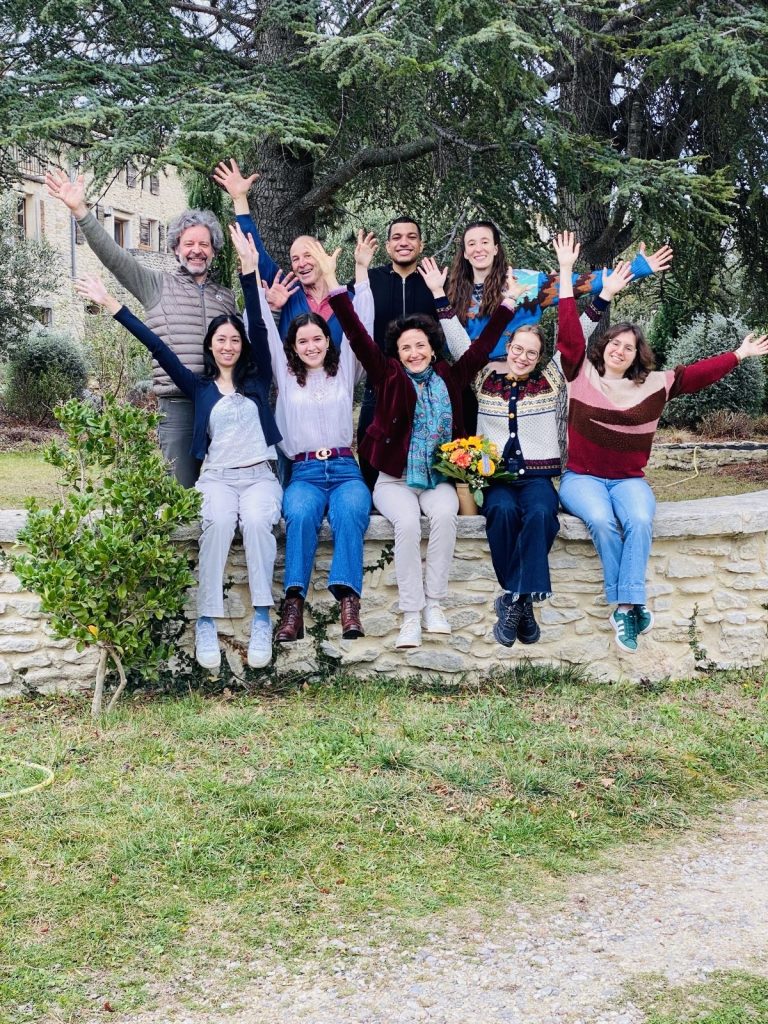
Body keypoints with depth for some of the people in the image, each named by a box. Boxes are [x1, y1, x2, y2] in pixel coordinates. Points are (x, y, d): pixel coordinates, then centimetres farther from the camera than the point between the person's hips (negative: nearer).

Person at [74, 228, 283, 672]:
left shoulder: (257, 378, 12)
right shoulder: (200, 386, 15)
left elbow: (259, 327, 1)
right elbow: (159, 348, 10)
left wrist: (249, 271, -10)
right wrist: (112, 304, 5)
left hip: (260, 475, 0)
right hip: (216, 476, 0)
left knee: (256, 520, -35)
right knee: (219, 521, -34)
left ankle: (262, 620, -33)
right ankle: (206, 622, -33)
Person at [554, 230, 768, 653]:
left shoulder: (653, 385, 7)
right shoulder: (582, 374, 2)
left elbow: (696, 374, 7)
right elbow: (569, 332, -4)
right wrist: (566, 273, -8)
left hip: (628, 480, 2)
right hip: (582, 477, -2)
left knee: (639, 521, -31)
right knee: (602, 521, -33)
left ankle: (625, 607, -34)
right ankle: (628, 606, -26)